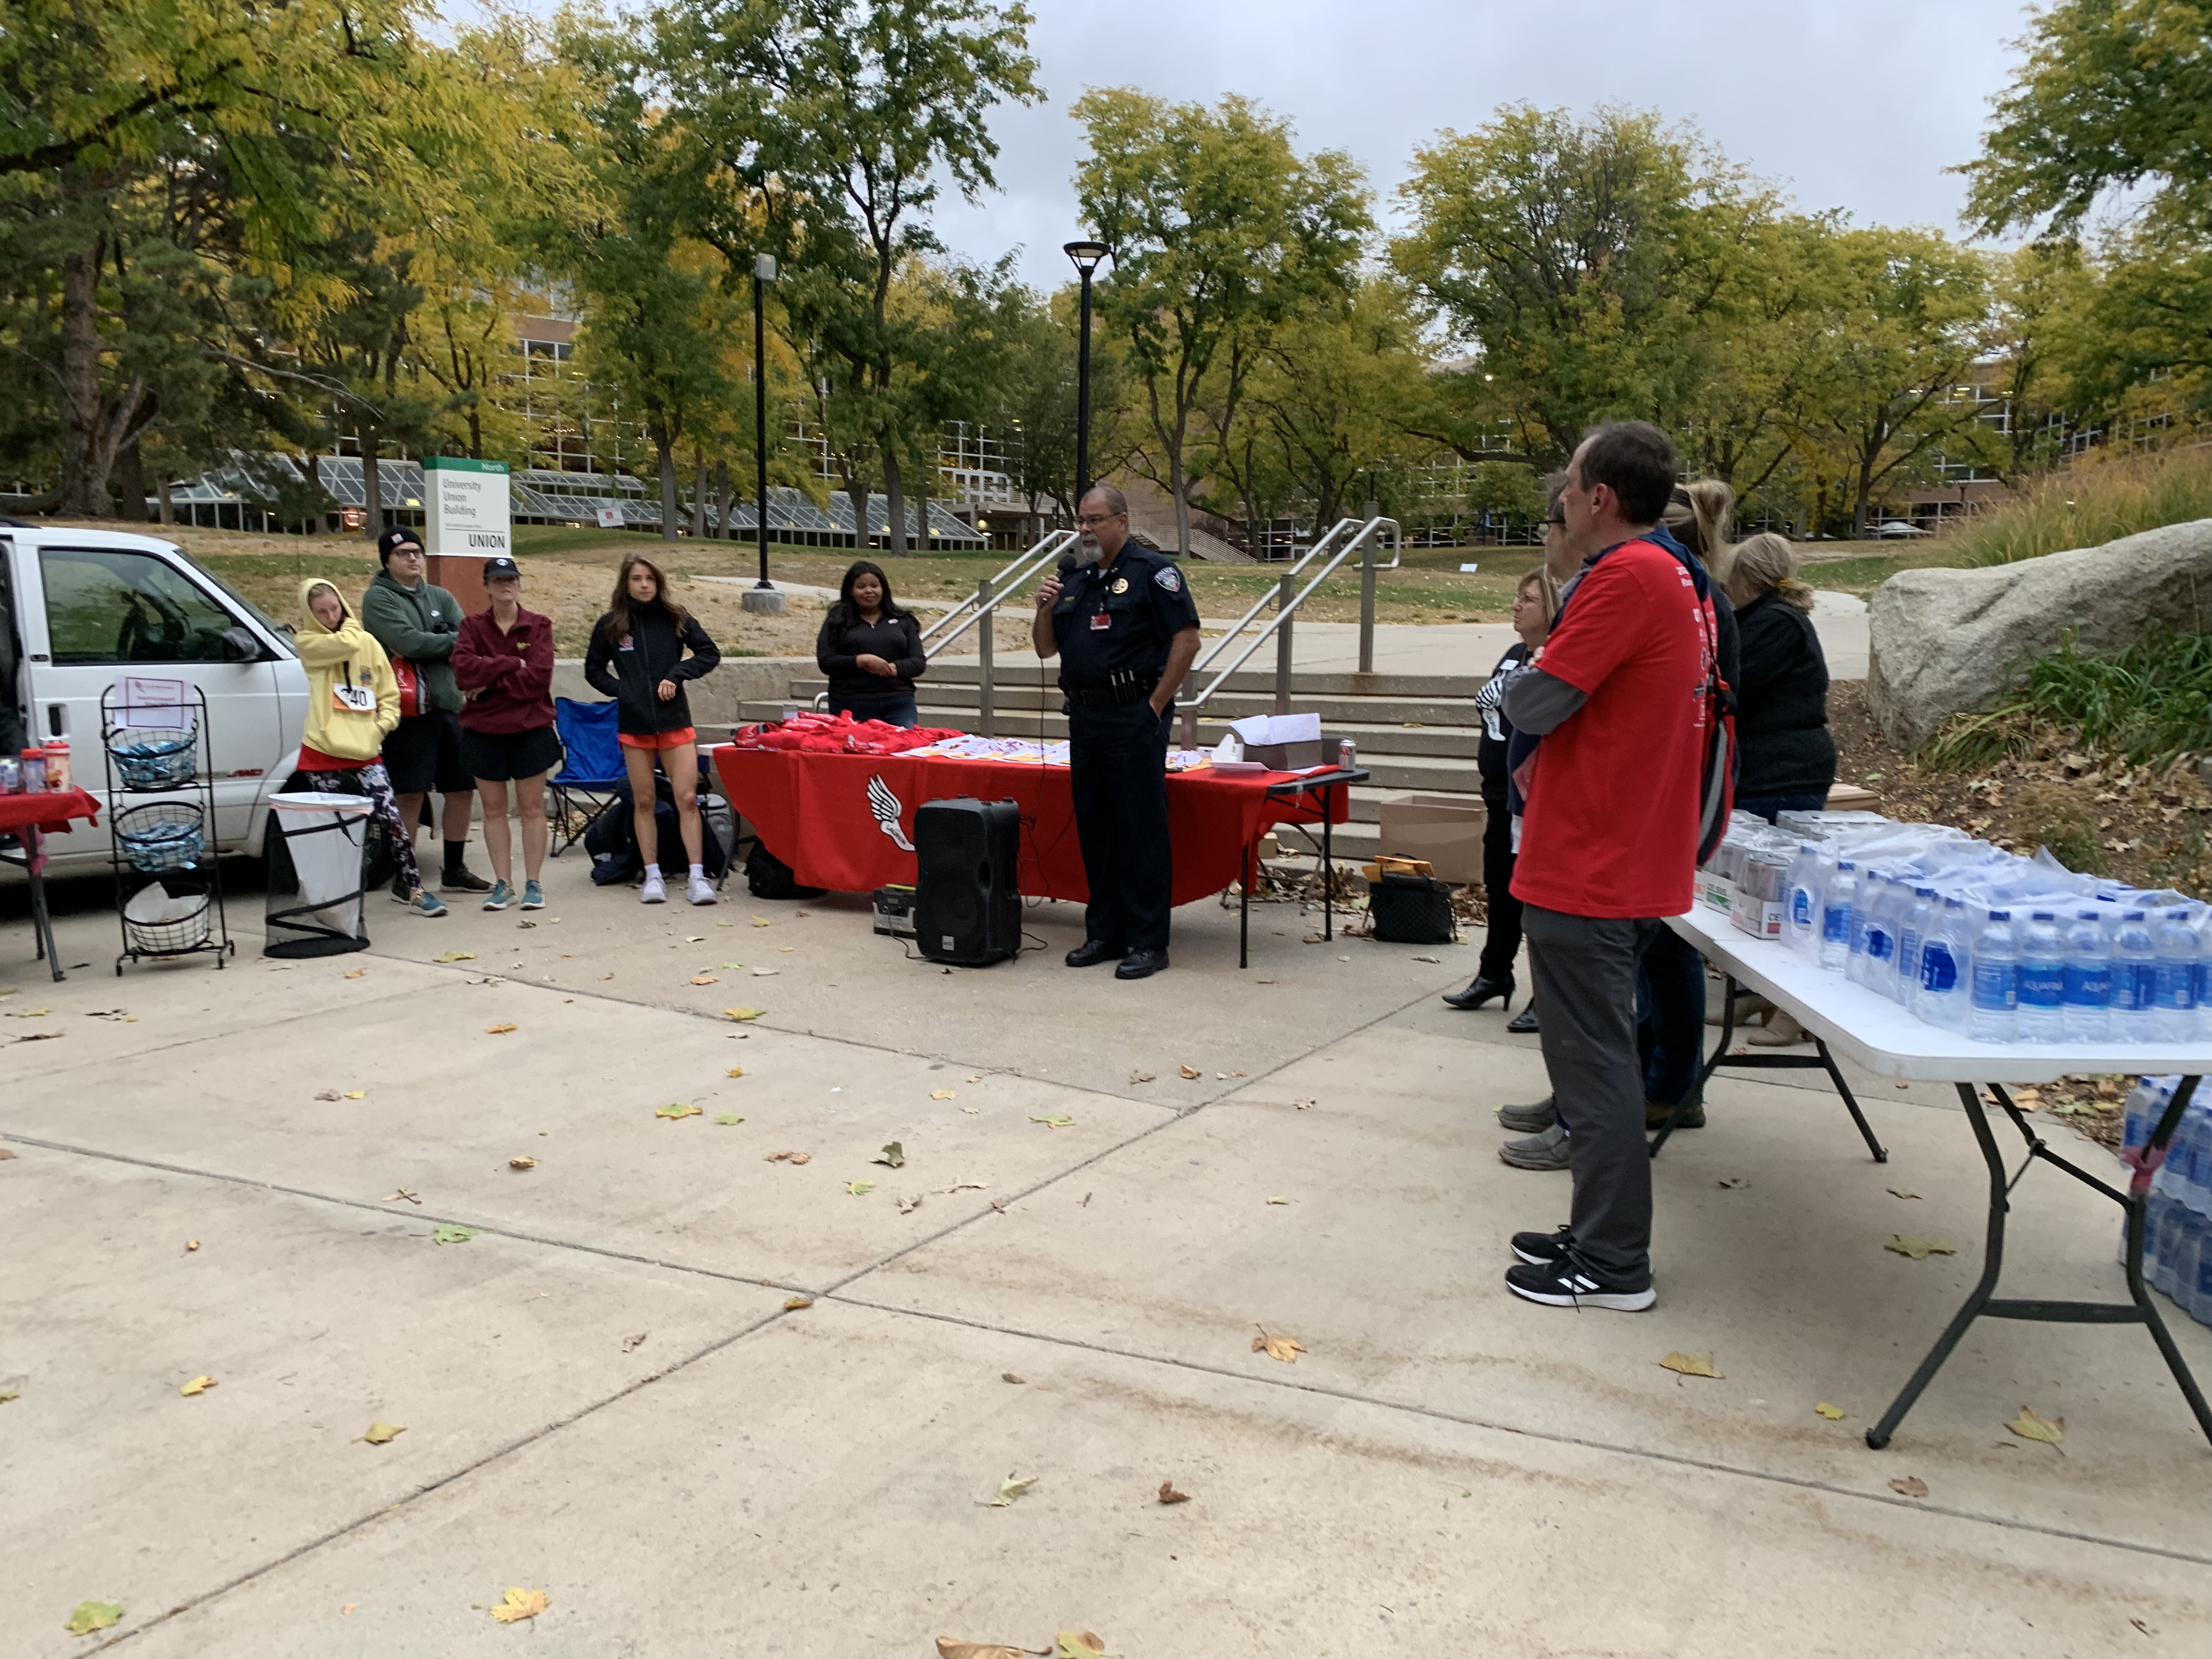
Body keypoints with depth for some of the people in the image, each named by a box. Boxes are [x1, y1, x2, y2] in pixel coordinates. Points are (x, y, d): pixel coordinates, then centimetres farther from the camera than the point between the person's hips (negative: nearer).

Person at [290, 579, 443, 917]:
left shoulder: (368, 642, 10)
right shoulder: (306, 643, 1)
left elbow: (389, 692, 15)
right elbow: (346, 644, -18)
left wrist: (384, 724, -1)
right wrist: (349, 625, 2)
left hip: (365, 752, 2)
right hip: (323, 753, -2)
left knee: (394, 819, -6)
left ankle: (416, 891, -1)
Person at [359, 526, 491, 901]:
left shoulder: (441, 598, 18)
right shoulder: (378, 598, -1)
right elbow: (408, 642, -16)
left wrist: (428, 644, -13)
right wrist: (450, 640, -3)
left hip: (449, 705, 6)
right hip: (408, 711, -6)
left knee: (461, 788, 10)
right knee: (411, 794, -6)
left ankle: (455, 869, 23)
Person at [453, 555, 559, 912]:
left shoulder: (539, 625, 1)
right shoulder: (472, 627, 5)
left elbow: (538, 678, -13)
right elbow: (463, 670, -12)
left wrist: (489, 684, -12)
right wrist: (511, 664, -16)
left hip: (531, 728, -2)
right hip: (483, 731, 2)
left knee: (532, 807, 3)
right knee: (494, 808, 6)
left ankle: (533, 883, 9)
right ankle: (502, 884, 13)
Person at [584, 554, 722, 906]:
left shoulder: (675, 618, 2)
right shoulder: (611, 625, 4)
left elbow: (710, 654, 5)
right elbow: (594, 670, 13)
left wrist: (677, 675, -8)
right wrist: (620, 690, -3)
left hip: (675, 721, -1)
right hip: (634, 725, 1)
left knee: (687, 798, -7)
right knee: (644, 801, 6)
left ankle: (697, 877, -5)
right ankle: (653, 877, 12)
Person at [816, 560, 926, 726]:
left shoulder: (902, 621, 15)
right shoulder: (837, 621, 10)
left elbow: (919, 662, 8)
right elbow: (825, 662, 0)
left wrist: (892, 669, -11)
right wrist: (862, 661, -13)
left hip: (898, 706, 1)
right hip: (850, 708, -1)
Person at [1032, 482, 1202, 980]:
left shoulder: (1153, 571, -4)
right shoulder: (1075, 580, 16)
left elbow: (1188, 639, -10)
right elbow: (1047, 648, 20)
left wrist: (1156, 705, -11)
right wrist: (1045, 610, 0)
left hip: (1134, 718, -7)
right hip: (1085, 716, 7)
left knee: (1142, 831, -5)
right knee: (1094, 827, 11)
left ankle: (1148, 943, 0)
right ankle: (1105, 933, 20)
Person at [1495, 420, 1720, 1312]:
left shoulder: (1626, 576, -19)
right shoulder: (1679, 576, 13)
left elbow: (1533, 701, -18)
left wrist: (1520, 684, 3)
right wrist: (1552, 750, 6)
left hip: (1588, 868, -10)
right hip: (1630, 860, 10)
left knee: (1594, 1063, -1)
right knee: (1598, 1056, 18)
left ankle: (1612, 1265, 9)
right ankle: (1599, 1233, 28)